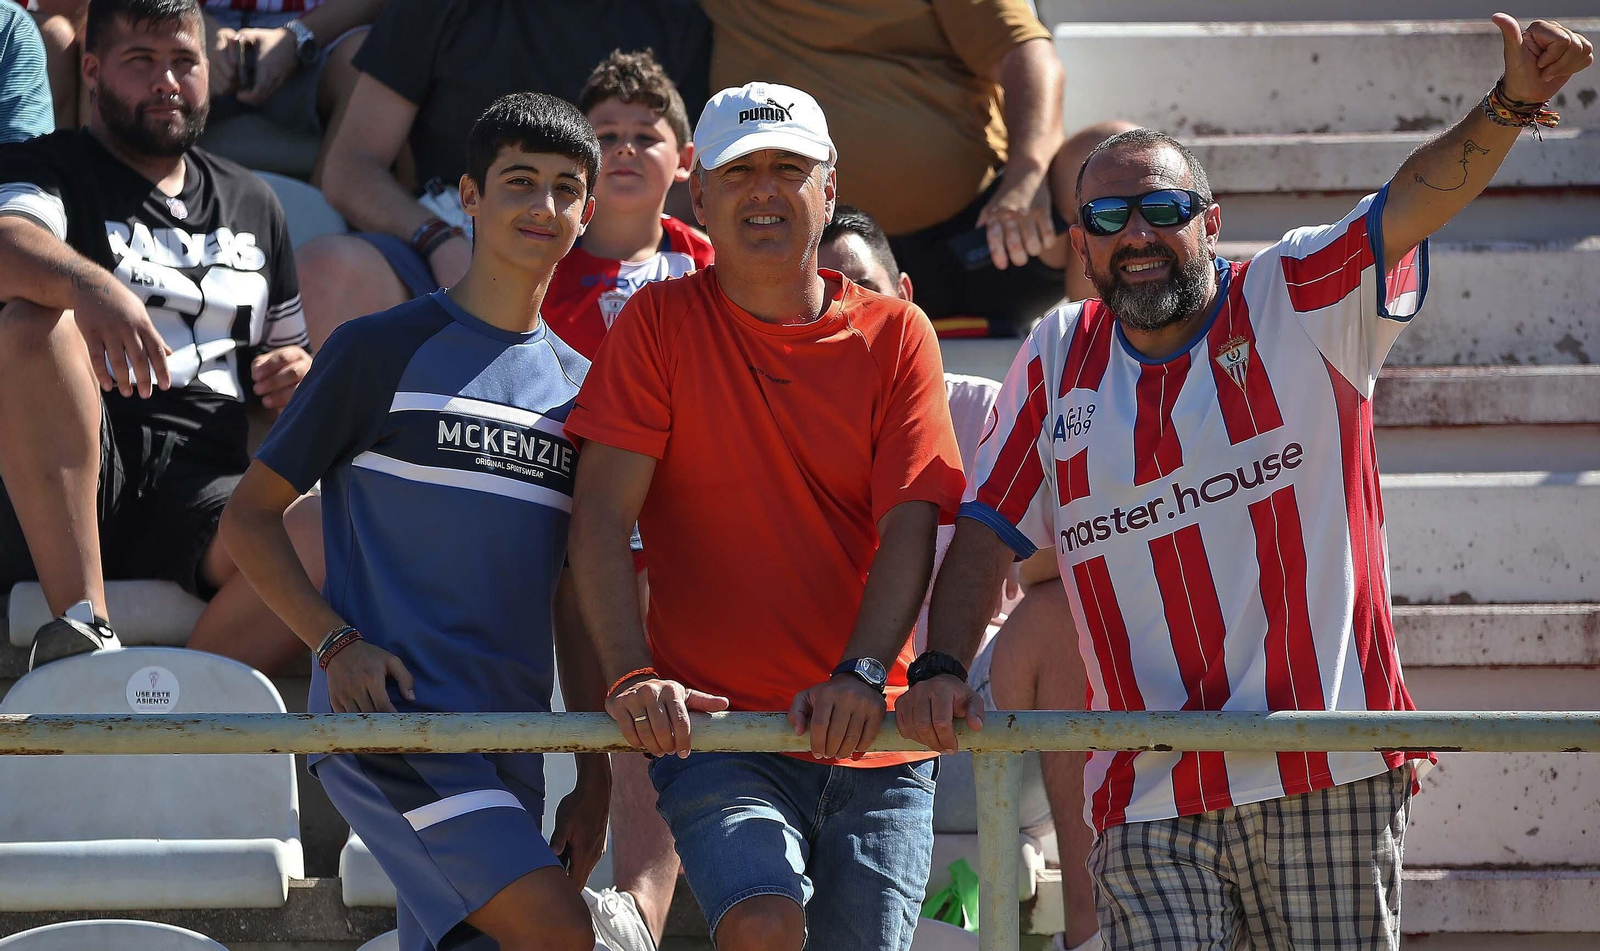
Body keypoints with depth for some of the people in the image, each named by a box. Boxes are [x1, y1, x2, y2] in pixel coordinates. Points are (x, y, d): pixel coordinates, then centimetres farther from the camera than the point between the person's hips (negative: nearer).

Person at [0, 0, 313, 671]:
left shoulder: (251, 202, 27)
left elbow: (285, 346, 35)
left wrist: (296, 373, 8)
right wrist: (90, 286, -37)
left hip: (201, 485, 3)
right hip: (59, 487, -3)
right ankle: (82, 626, -40)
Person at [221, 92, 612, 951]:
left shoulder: (577, 383, 16)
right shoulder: (383, 352, 0)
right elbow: (250, 515, 2)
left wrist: (594, 778, 15)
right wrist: (337, 644, -12)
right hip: (388, 719, -6)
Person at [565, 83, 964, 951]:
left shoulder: (894, 335, 6)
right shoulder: (661, 324, 3)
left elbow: (910, 526, -3)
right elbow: (600, 520, -4)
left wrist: (862, 676, -20)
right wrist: (631, 676, -19)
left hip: (873, 743, 2)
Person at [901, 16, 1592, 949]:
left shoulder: (1299, 303, 4)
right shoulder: (1057, 361, 13)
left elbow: (1418, 198, -10)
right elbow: (988, 531, 13)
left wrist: (1509, 106, -28)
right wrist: (941, 669, -2)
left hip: (1328, 776, -2)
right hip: (1147, 797, 2)